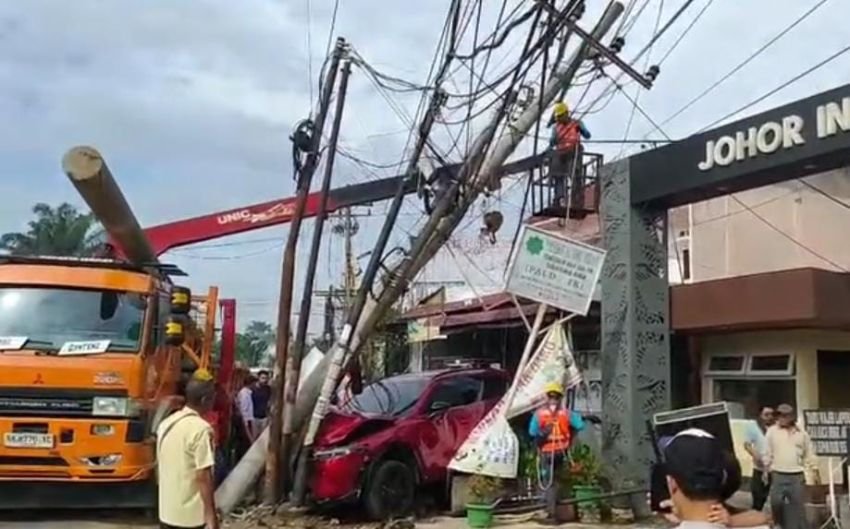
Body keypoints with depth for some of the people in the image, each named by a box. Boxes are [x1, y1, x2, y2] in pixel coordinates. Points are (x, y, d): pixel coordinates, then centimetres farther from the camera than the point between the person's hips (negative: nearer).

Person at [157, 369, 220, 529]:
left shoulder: (166, 424, 6)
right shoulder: (200, 428, -18)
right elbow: (203, 476, -20)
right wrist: (211, 515, -16)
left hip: (166, 511, 8)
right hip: (190, 515, -7)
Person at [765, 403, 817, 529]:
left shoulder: (802, 433, 4)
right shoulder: (771, 431, 0)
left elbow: (809, 454, 10)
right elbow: (767, 453, 2)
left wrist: (814, 470, 4)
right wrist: (766, 470, -1)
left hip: (797, 476, 1)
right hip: (778, 475, -1)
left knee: (798, 504, 7)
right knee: (776, 502, -3)